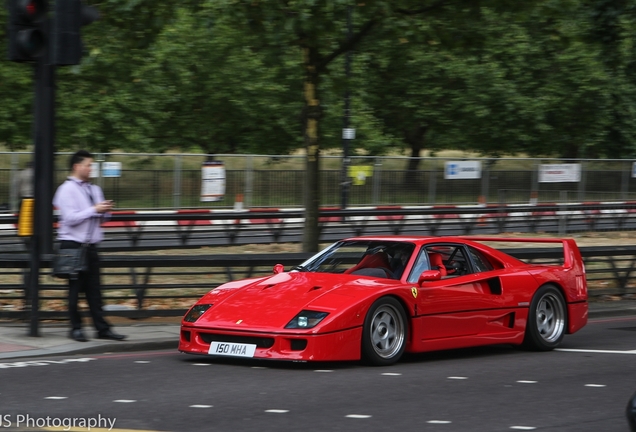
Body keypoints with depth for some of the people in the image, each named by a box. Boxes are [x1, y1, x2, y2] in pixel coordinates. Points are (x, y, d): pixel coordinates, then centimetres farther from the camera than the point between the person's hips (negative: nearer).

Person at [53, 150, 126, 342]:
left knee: (94, 288, 4)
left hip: (90, 245, 6)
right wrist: (94, 210, -15)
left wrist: (105, 211, -2)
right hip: (73, 244, -6)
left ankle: (102, 328, 1)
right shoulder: (67, 190, -7)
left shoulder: (94, 189, 15)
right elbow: (71, 218, -16)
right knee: (75, 288, 0)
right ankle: (76, 328, 6)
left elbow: (102, 217, 20)